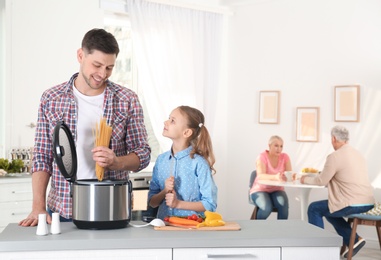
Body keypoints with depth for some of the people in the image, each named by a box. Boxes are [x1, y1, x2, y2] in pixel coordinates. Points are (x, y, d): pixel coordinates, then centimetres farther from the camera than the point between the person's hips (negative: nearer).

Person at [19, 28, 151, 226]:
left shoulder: (127, 100, -2)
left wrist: (116, 162, -20)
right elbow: (42, 157, 2)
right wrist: (38, 207, -7)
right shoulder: (51, 98, 1)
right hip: (62, 211, 1)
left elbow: (143, 155, 1)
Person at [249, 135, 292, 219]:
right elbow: (260, 176, -27)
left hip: (277, 190, 3)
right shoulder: (262, 157, -12)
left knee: (283, 205, -30)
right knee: (266, 208, -32)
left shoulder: (285, 157, -1)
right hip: (260, 190, -3)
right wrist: (276, 177, -47)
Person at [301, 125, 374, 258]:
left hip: (352, 204, -8)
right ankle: (353, 240, 18)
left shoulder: (334, 156, -11)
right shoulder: (358, 154, 14)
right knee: (329, 210, 29)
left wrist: (306, 179, 14)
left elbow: (321, 181, -5)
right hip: (367, 203, 8)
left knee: (314, 208, 10)